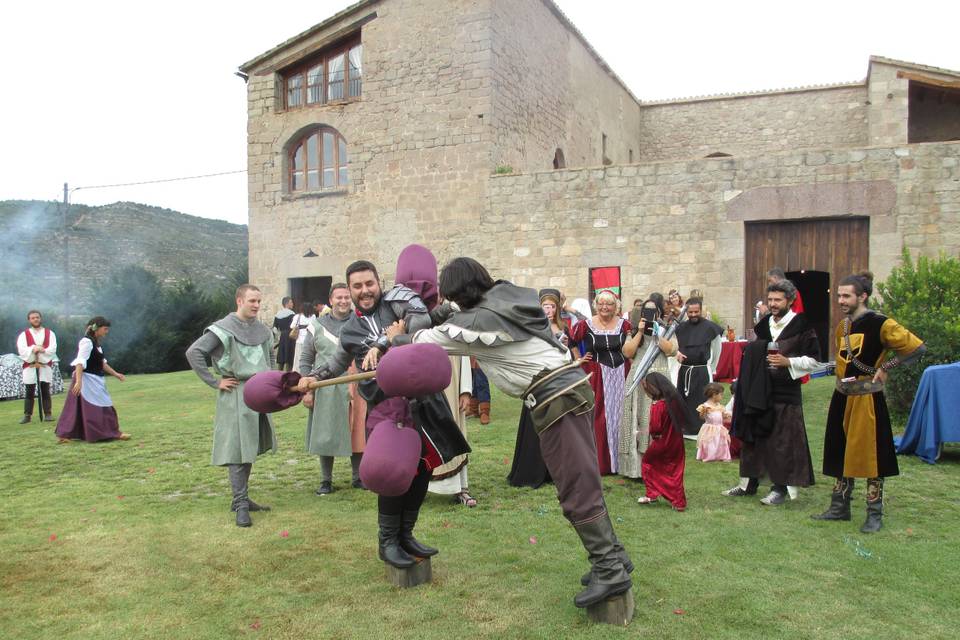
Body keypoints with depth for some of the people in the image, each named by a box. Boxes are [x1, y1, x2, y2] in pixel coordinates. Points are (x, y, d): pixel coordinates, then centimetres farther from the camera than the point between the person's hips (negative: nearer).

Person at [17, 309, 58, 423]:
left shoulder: (49, 333, 7)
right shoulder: (24, 334, 6)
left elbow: (52, 349, -6)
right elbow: (21, 350, -8)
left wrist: (39, 350, -20)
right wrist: (33, 349, -23)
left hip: (45, 366, 0)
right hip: (29, 367, 0)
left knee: (45, 392, 3)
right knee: (29, 393, 2)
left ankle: (48, 414, 5)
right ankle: (27, 415, 5)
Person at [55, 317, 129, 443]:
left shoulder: (96, 343, 13)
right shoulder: (87, 342, -15)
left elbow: (102, 362, 20)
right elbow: (80, 362, -22)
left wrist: (115, 374, 21)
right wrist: (78, 381, -28)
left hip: (95, 380, 9)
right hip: (87, 379, -9)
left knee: (77, 408, 11)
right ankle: (114, 433, 4)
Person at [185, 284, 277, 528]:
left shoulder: (262, 330, 10)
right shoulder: (223, 329, -10)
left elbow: (270, 355, 29)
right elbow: (193, 353, -14)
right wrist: (214, 382, -14)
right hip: (236, 395, -7)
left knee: (251, 448, 12)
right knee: (236, 450, -4)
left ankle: (241, 498, 23)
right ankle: (241, 504, 0)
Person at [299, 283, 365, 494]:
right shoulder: (317, 325, 7)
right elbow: (305, 361, 8)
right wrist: (307, 389, 1)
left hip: (355, 388, 0)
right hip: (325, 390, 0)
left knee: (357, 433, 6)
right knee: (325, 435, 7)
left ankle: (357, 477, 22)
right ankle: (326, 480, 21)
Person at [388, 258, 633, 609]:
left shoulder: (479, 320, -11)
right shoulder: (508, 300, 15)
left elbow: (430, 340, 0)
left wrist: (398, 338, 20)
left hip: (556, 398, -9)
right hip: (573, 386, 9)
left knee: (576, 489, -3)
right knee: (582, 481, 15)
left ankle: (610, 571, 3)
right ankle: (613, 556, 24)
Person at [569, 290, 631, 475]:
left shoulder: (624, 324, 1)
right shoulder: (586, 325, -6)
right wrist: (577, 360, 0)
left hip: (621, 373, 2)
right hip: (596, 375, -2)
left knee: (618, 414, 8)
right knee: (598, 417, -1)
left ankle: (619, 459, 20)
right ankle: (599, 462, 8)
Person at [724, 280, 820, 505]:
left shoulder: (801, 326, -6)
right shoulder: (763, 325, 11)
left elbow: (813, 360, -7)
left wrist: (788, 362, -18)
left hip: (785, 393, -6)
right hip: (759, 391, 6)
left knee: (781, 441, -1)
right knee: (753, 437, 10)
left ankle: (780, 487, 11)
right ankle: (750, 483, 20)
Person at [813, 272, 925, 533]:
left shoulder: (880, 324, -13)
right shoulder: (842, 325, 10)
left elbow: (917, 347, -15)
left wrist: (885, 367, -12)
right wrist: (843, 379, 12)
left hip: (867, 399, -7)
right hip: (842, 398, 7)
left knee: (869, 456, 0)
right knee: (841, 454, 13)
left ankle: (875, 515, 13)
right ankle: (840, 508, 24)